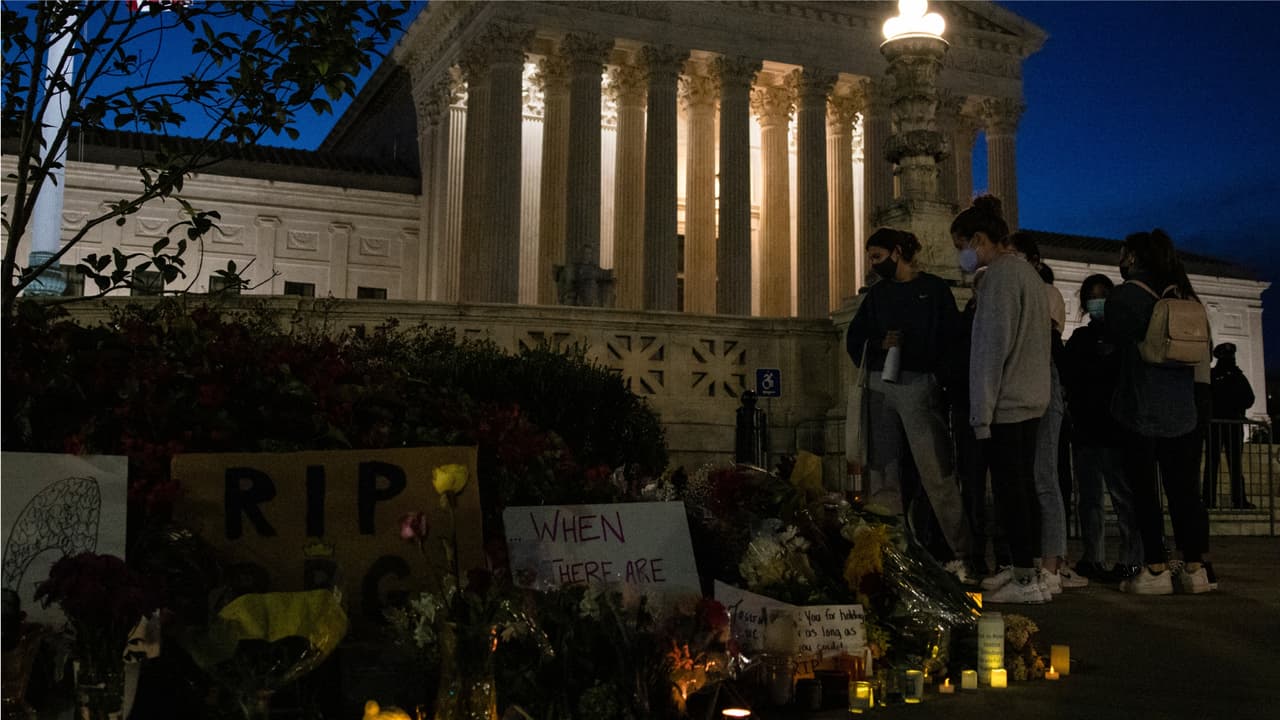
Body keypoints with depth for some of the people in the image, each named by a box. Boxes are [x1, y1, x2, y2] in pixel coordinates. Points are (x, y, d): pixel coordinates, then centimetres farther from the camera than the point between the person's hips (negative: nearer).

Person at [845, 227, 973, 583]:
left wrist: (937, 376, -9)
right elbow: (854, 337, 18)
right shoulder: (877, 293, 17)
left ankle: (961, 554, -6)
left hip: (918, 384, -5)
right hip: (880, 387, 5)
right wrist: (880, 346, 1)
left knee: (937, 472, -9)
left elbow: (951, 337, -1)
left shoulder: (934, 288, 4)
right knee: (882, 472, 3)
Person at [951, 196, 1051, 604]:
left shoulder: (999, 275, -12)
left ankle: (1026, 580, -5)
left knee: (1009, 490, -7)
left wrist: (983, 410, -15)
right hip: (1031, 401, 10)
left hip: (1005, 403, -10)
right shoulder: (1027, 271, 18)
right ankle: (1023, 567, 21)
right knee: (1023, 487, 13)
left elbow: (994, 346, -17)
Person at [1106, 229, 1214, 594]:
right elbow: (1202, 348, 15)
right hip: (1181, 407, 5)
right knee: (1183, 488, 7)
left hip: (1140, 408, -5)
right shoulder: (1179, 294, 11)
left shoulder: (1123, 297, -6)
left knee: (1144, 489, -2)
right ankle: (1194, 567, 8)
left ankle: (1156, 570, -4)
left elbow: (1117, 343, -1)